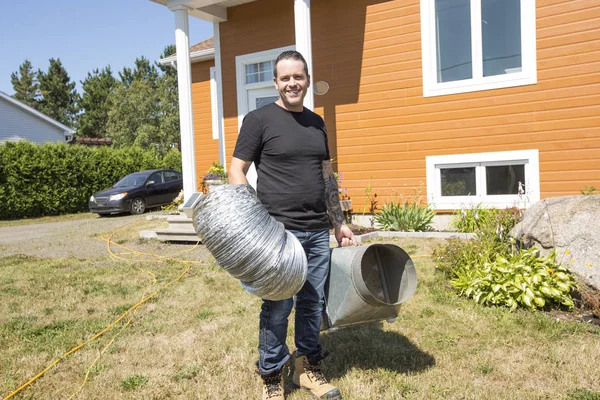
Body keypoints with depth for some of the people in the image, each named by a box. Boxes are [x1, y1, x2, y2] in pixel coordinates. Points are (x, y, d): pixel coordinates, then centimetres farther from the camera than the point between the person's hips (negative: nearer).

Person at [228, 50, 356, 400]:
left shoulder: (316, 123, 15)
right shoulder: (259, 119, -2)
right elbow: (237, 171, -4)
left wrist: (340, 223, 18)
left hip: (318, 231, 5)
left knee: (314, 304, 12)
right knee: (278, 308, 2)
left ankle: (308, 367, 29)